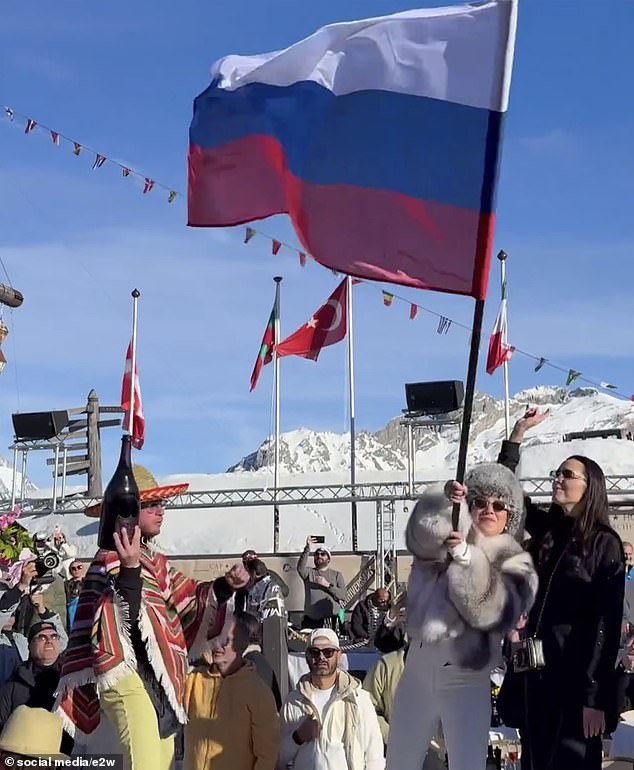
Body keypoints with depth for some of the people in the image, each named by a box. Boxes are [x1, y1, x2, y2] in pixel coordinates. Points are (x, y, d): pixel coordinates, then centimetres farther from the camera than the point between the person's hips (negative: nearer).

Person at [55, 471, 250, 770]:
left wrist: (225, 585, 9)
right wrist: (130, 569, -37)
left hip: (162, 681, 10)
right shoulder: (111, 559, -10)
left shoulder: (155, 560, 16)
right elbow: (124, 619, -23)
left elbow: (187, 602, 24)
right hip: (130, 678, -9)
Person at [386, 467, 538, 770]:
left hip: (466, 678, -2)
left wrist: (466, 556, -25)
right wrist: (448, 504, -37)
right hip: (419, 667, 2)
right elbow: (423, 531, -18)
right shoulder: (445, 538, 6)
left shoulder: (514, 562, 1)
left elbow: (491, 610, -16)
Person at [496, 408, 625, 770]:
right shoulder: (546, 529, 10)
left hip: (575, 679, -6)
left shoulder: (604, 544, -7)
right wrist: (519, 431, 10)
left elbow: (607, 623, -11)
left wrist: (595, 695, -16)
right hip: (532, 675, 6)